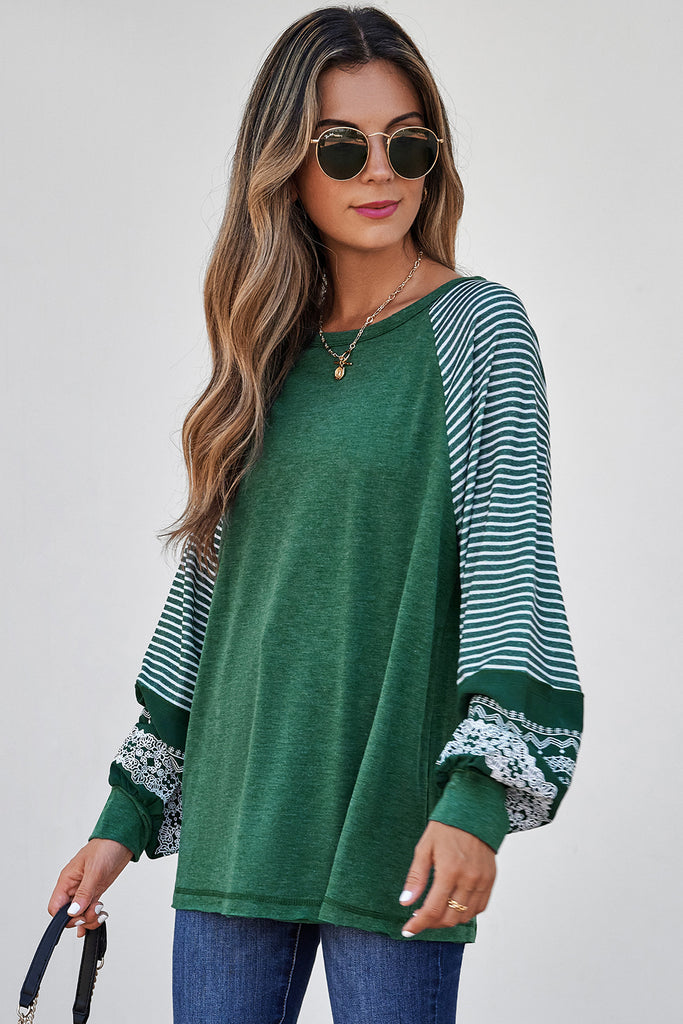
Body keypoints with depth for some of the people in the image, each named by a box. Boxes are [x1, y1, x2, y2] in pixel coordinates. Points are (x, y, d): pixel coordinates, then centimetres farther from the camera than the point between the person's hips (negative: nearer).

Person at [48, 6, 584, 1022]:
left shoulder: (478, 327, -2)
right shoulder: (270, 351, 12)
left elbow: (511, 560, -12)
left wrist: (478, 794, -25)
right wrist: (128, 810, 14)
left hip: (395, 823, -4)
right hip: (238, 814, 5)